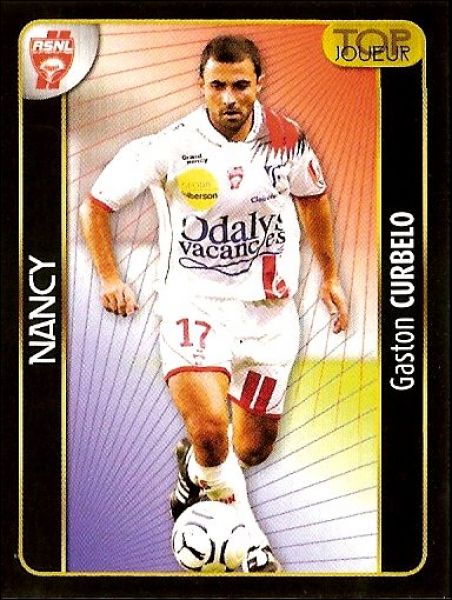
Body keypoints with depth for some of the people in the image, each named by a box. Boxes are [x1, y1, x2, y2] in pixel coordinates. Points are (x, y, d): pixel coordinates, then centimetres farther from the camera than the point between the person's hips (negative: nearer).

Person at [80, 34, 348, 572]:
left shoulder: (287, 140, -4)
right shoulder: (170, 146, -13)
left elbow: (313, 198, 17)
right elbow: (95, 206, -2)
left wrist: (329, 275, 21)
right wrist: (109, 277, -11)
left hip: (270, 310, 3)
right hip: (194, 303, -3)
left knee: (253, 447, 11)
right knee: (209, 427, -25)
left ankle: (196, 475, 47)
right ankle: (252, 547, -1)